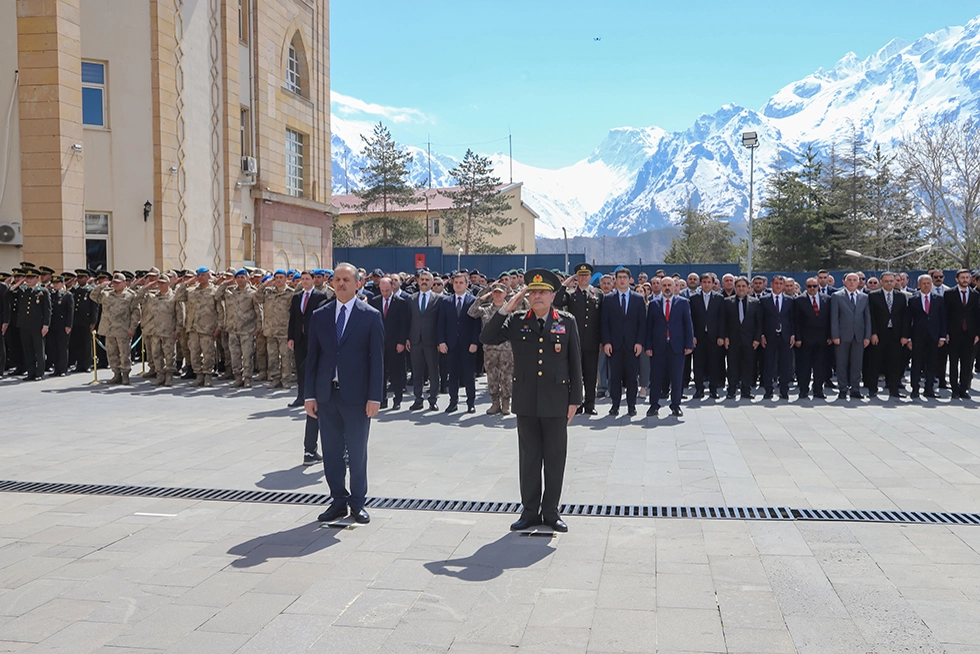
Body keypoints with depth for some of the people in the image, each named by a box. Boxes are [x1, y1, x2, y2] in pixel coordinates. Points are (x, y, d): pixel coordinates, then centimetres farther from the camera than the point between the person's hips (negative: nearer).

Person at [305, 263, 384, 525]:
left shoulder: (371, 316, -2)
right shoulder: (320, 315, 7)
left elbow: (377, 358, -4)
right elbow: (312, 356, 7)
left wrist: (374, 397, -10)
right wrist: (310, 395, 1)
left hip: (356, 395, -3)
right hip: (326, 394, 3)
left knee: (357, 452, 6)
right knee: (331, 451, 8)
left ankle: (357, 502, 20)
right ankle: (338, 501, 21)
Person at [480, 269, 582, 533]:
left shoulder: (567, 322, 1)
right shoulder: (517, 322, 3)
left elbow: (575, 362, 2)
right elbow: (486, 338, -5)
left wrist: (574, 400, -2)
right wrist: (506, 309, -11)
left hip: (556, 401, -1)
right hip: (526, 401, 1)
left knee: (555, 458, 6)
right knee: (529, 458, 9)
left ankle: (551, 511, 19)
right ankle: (530, 511, 19)